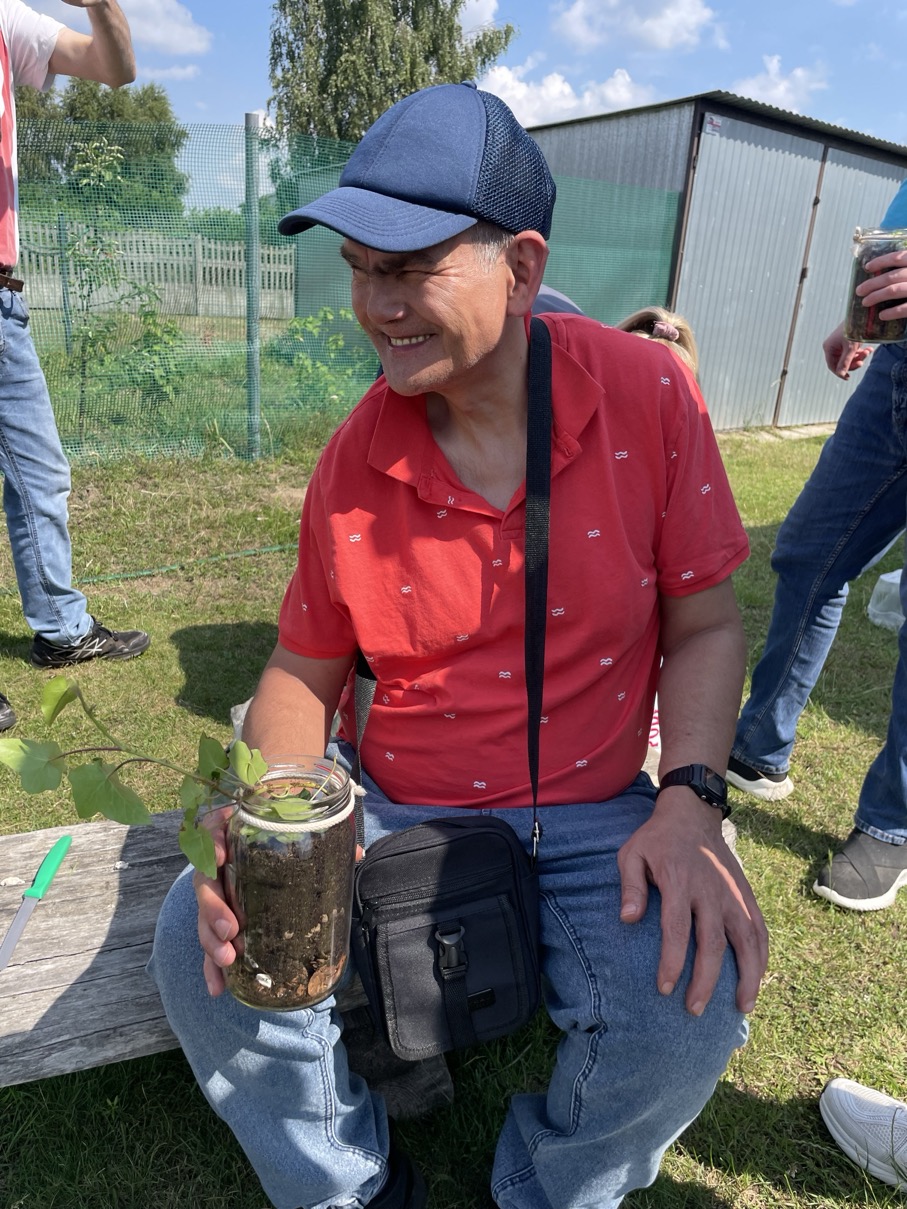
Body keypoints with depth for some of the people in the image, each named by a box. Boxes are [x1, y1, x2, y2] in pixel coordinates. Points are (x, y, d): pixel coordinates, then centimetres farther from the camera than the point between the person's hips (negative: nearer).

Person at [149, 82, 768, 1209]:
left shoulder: (648, 394, -10)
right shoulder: (354, 458, -7)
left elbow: (703, 624, -4)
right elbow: (304, 669, 2)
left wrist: (690, 800, -19)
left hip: (587, 815, 0)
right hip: (384, 806, 2)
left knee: (688, 1006, -24)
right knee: (200, 946, -16)